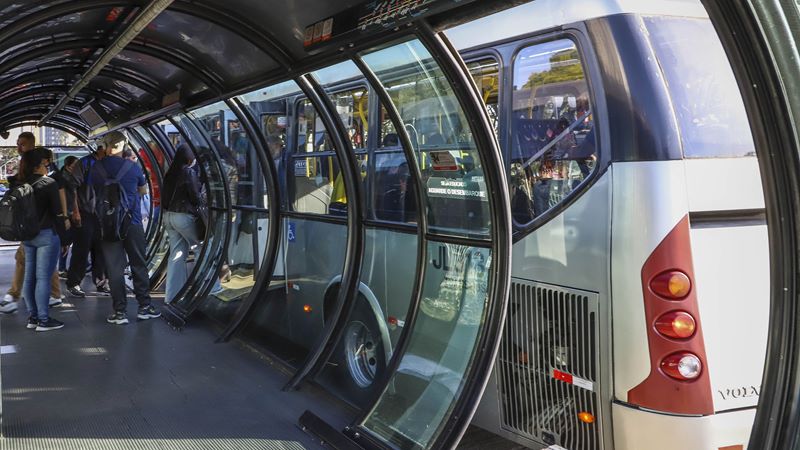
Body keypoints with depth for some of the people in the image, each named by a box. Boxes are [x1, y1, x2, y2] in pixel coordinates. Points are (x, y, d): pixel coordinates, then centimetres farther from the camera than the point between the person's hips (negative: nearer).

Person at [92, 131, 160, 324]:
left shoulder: (96, 169, -1)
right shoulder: (133, 167, -5)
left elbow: (96, 193, 13)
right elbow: (143, 191, 11)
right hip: (133, 223, -1)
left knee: (114, 268, 4)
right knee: (139, 265, 10)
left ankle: (120, 311, 5)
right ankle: (144, 306, 14)